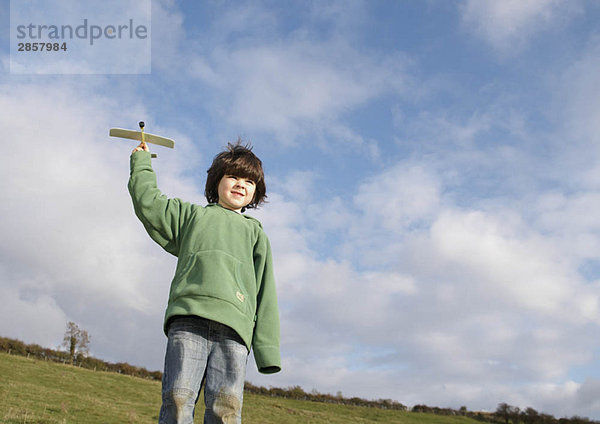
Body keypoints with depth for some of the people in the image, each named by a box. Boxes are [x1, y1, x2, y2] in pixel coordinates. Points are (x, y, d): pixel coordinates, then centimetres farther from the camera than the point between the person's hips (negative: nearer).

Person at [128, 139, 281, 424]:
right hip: (188, 320, 0)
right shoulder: (191, 214, 28)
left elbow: (265, 293, 17)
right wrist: (142, 162, 34)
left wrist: (267, 349, 8)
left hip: (234, 328, 0)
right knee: (178, 400, -14)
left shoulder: (255, 232, 26)